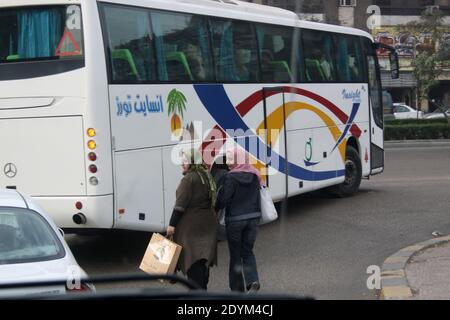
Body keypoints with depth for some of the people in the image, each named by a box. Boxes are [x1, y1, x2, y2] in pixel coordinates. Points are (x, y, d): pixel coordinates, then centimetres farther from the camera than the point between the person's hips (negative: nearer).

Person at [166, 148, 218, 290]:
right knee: (203, 258, 15)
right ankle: (203, 287, 23)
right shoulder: (207, 177, 11)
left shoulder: (189, 179, -15)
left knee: (192, 259, -6)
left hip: (191, 224, -9)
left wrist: (172, 224, -15)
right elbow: (212, 200, 17)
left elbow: (181, 204, -18)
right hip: (208, 222, 9)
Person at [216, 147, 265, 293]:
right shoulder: (254, 175, 2)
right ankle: (252, 280, -7)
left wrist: (215, 207, 2)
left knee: (235, 254, 9)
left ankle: (238, 288, 14)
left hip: (235, 219, -5)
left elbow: (223, 200, -15)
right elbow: (257, 198, 10)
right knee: (247, 251, 15)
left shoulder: (231, 177, -15)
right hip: (253, 218, 5)